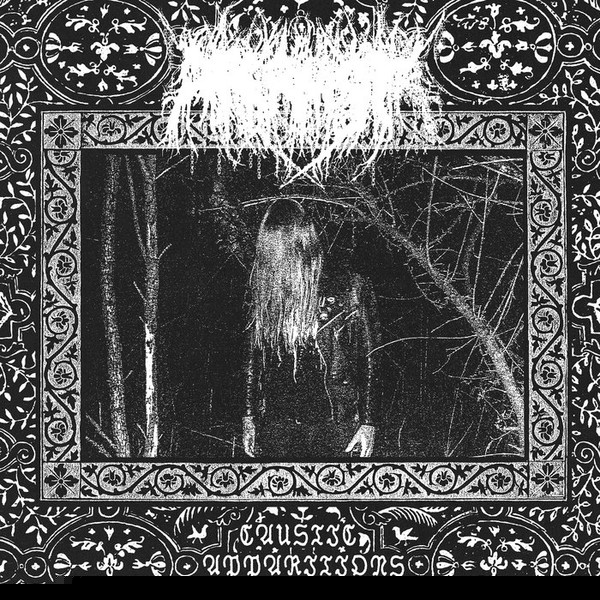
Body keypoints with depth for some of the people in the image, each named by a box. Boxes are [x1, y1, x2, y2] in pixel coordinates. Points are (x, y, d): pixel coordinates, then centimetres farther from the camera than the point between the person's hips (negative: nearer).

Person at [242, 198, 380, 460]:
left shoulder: (350, 287, -4)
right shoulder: (264, 290, 3)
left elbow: (369, 360, -1)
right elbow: (253, 359, 12)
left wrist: (368, 422, -5)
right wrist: (250, 416, 11)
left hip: (334, 426, -2)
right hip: (276, 422, 2)